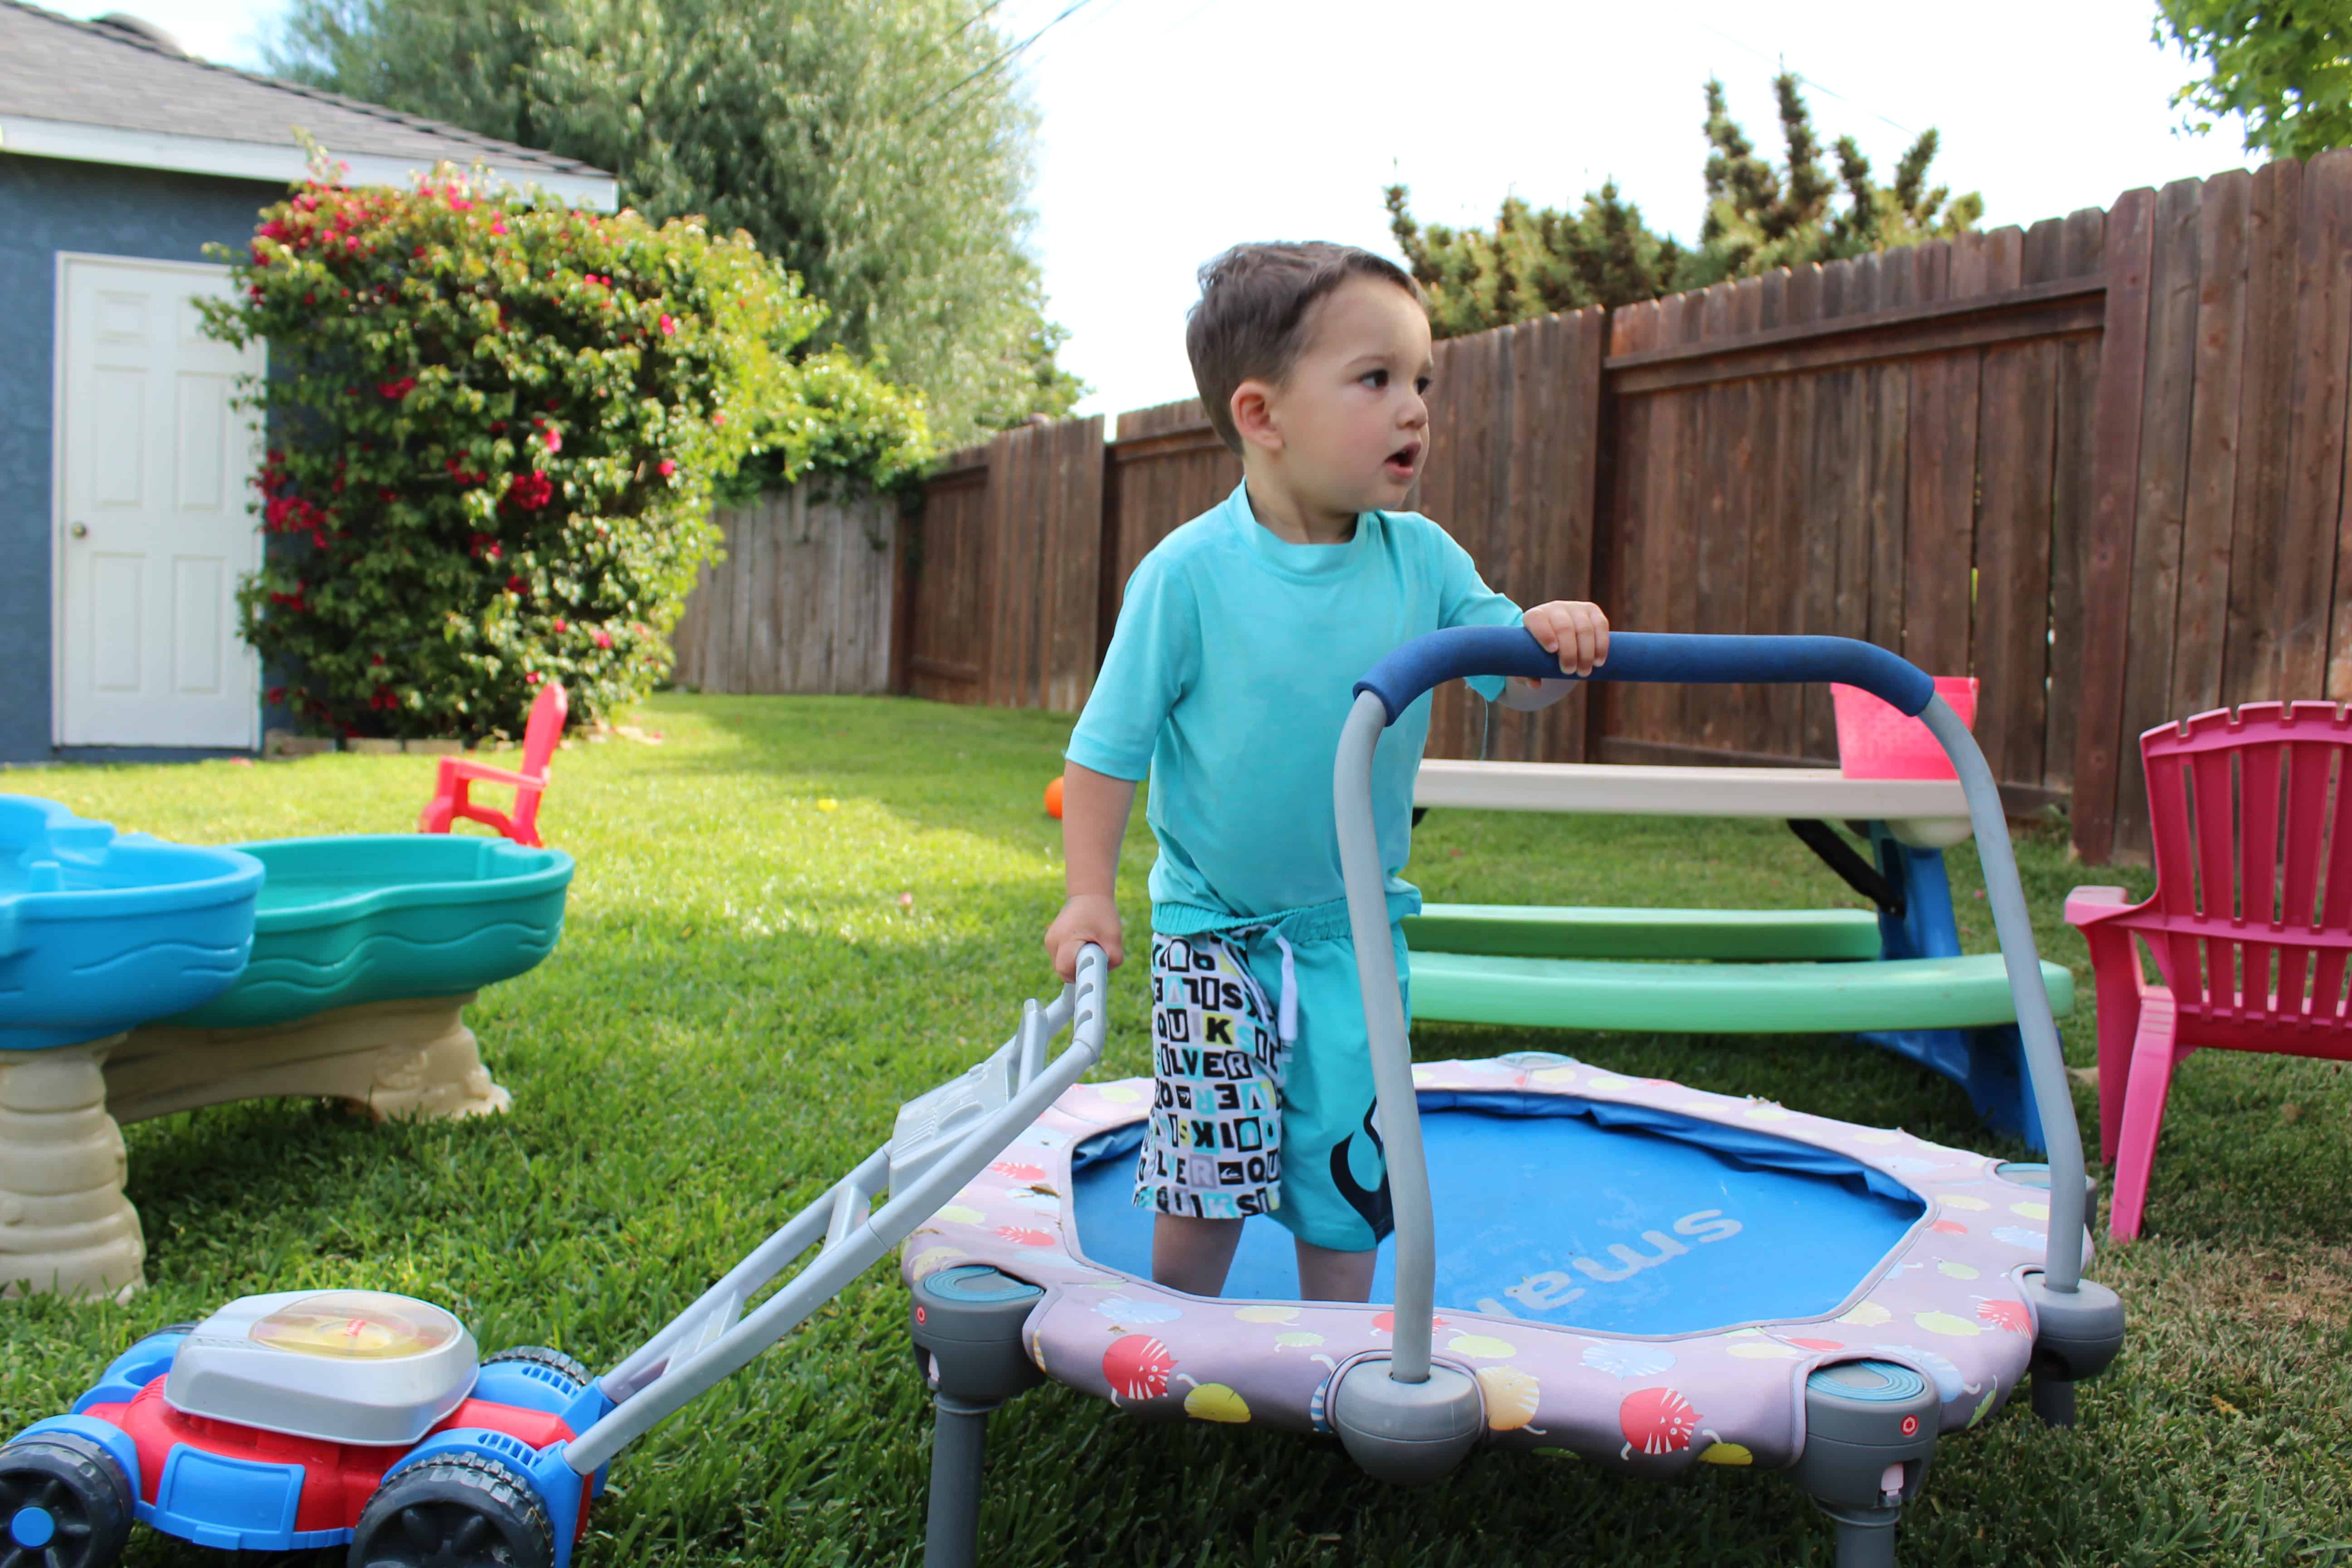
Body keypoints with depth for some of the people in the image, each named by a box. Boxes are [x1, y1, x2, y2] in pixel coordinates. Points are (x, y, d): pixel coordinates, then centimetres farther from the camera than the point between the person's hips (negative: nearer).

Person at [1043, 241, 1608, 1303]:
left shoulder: (1420, 558, -6)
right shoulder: (1190, 573, -16)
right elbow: (1108, 745, -10)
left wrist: (1549, 637, -25)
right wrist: (1089, 894, -15)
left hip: (1354, 928, 3)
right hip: (1215, 923, -3)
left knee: (1347, 1159, 9)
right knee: (1210, 1161, -1)